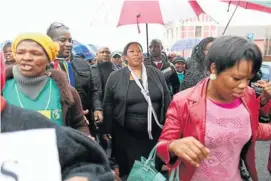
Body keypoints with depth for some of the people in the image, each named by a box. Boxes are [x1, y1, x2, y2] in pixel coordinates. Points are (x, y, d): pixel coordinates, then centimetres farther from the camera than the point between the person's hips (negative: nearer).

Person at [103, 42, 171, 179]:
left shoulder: (156, 74, 3)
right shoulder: (115, 77, -3)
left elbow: (167, 100, 7)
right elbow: (108, 105, 1)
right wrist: (108, 130, 1)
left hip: (155, 132, 2)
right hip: (126, 134, -1)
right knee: (130, 169, 11)